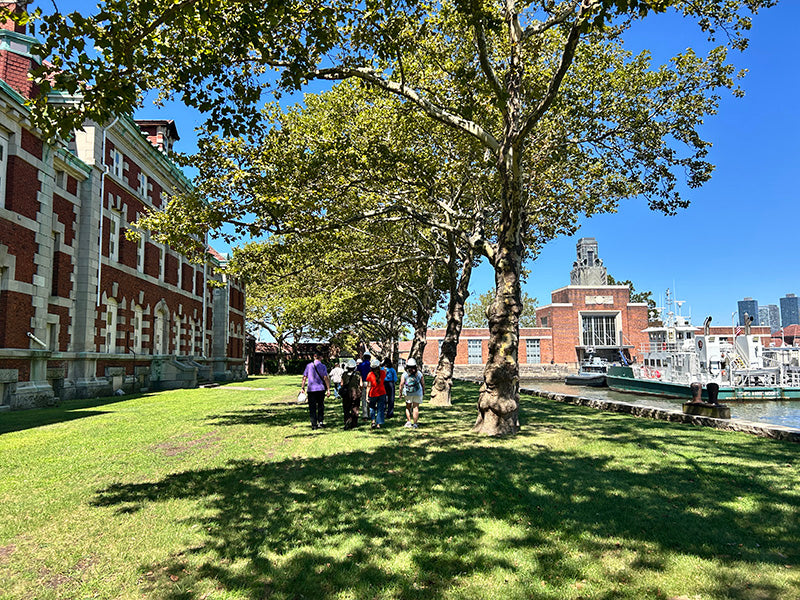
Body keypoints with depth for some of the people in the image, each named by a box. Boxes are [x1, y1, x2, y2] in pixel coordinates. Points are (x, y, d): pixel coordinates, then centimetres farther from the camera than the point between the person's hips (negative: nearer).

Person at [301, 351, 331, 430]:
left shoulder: (309, 366, 1)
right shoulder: (322, 366, -3)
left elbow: (304, 377, 1)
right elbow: (326, 378, -6)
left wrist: (303, 388, 8)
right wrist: (328, 389, -3)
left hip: (311, 389, 0)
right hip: (321, 389, 0)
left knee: (312, 407, 5)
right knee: (320, 406, 16)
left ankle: (314, 424, 3)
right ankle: (320, 421, 14)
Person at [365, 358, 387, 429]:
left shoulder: (370, 374, -13)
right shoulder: (382, 372, -8)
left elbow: (369, 386, -12)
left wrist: (367, 395, -7)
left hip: (373, 394, -1)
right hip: (382, 393, 1)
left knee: (372, 407, 19)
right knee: (380, 409, 8)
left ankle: (373, 421, 3)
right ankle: (378, 424, 8)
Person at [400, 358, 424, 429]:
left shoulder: (404, 374, -4)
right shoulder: (419, 374, 1)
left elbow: (401, 384, -8)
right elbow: (423, 383, 7)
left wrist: (400, 392, 2)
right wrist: (423, 391, 22)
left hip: (408, 393, 0)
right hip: (418, 393, 0)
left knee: (408, 407, 17)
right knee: (416, 408, 2)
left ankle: (409, 421, 9)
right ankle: (415, 424, 0)